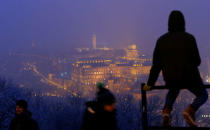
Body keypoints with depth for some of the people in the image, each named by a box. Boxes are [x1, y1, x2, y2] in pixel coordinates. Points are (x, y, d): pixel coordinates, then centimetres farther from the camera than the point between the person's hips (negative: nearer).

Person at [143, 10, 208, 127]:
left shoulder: (161, 40, -1)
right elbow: (197, 61, -7)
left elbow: (156, 65, 1)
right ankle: (189, 111, -11)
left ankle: (166, 111, 6)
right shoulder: (189, 38, -12)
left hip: (170, 79, 4)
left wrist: (150, 83, 8)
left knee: (173, 91, 35)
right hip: (190, 77, -4)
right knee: (203, 95, 19)